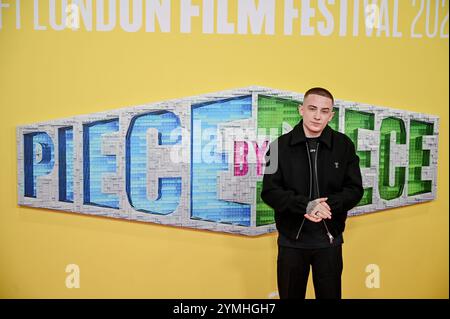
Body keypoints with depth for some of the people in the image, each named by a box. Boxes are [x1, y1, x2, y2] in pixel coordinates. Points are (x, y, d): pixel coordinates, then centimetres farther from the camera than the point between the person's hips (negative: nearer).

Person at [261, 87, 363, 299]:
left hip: (329, 240, 1)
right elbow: (270, 191, -9)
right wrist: (305, 205, -24)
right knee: (290, 295, 14)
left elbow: (355, 190, -1)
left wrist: (328, 205, -21)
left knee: (330, 295, 15)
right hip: (291, 240, -1)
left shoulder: (344, 145, -1)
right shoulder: (281, 145, -4)